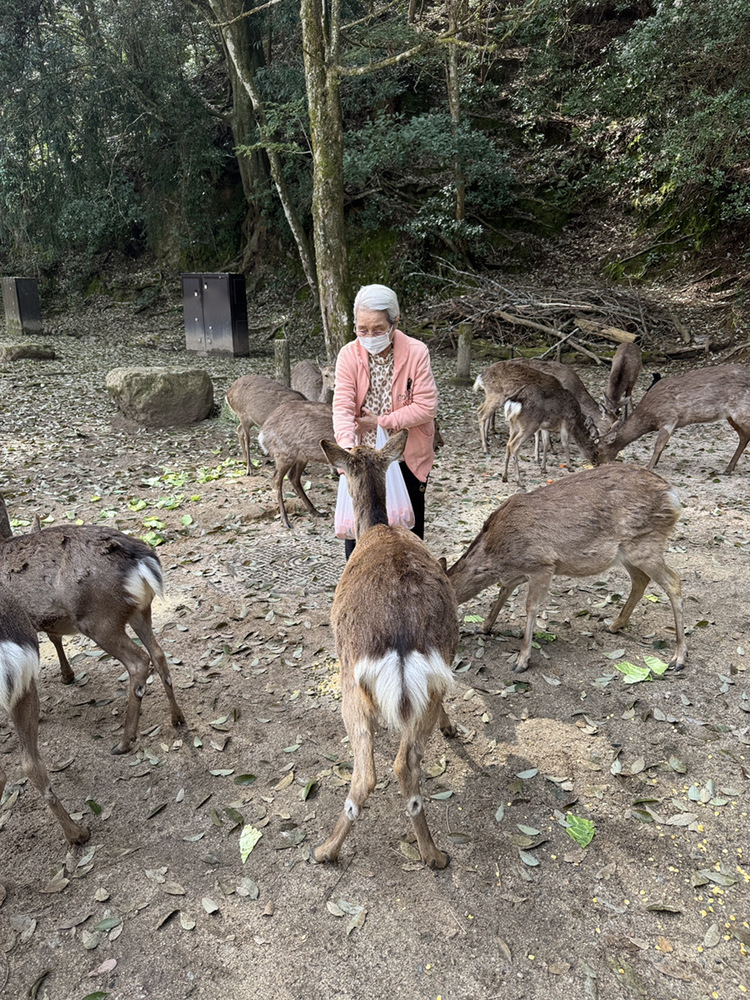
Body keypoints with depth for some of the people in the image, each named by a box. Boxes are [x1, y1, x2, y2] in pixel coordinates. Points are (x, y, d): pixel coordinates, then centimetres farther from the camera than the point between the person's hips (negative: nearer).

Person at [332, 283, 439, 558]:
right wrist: (348, 448, -33)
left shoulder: (416, 352, -13)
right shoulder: (349, 354, -9)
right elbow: (342, 406, -17)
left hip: (407, 460, -1)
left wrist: (381, 422, -18)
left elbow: (426, 407, -15)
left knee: (408, 530, 13)